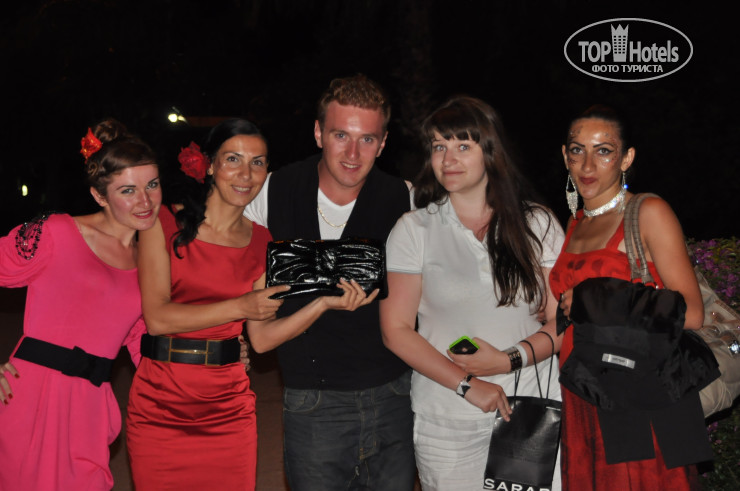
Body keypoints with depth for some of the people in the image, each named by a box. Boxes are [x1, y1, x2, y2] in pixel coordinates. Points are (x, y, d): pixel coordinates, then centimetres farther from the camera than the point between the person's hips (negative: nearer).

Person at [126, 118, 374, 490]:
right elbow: (157, 317, -12)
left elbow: (261, 338, 4)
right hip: (160, 410, -2)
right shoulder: (165, 223, -3)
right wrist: (240, 307, -20)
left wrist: (323, 304, -9)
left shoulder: (261, 242, 7)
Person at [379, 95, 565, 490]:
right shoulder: (414, 229, 2)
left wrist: (507, 359, -14)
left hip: (532, 411, 1)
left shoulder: (537, 224, 5)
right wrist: (467, 384, -12)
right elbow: (396, 330, -3)